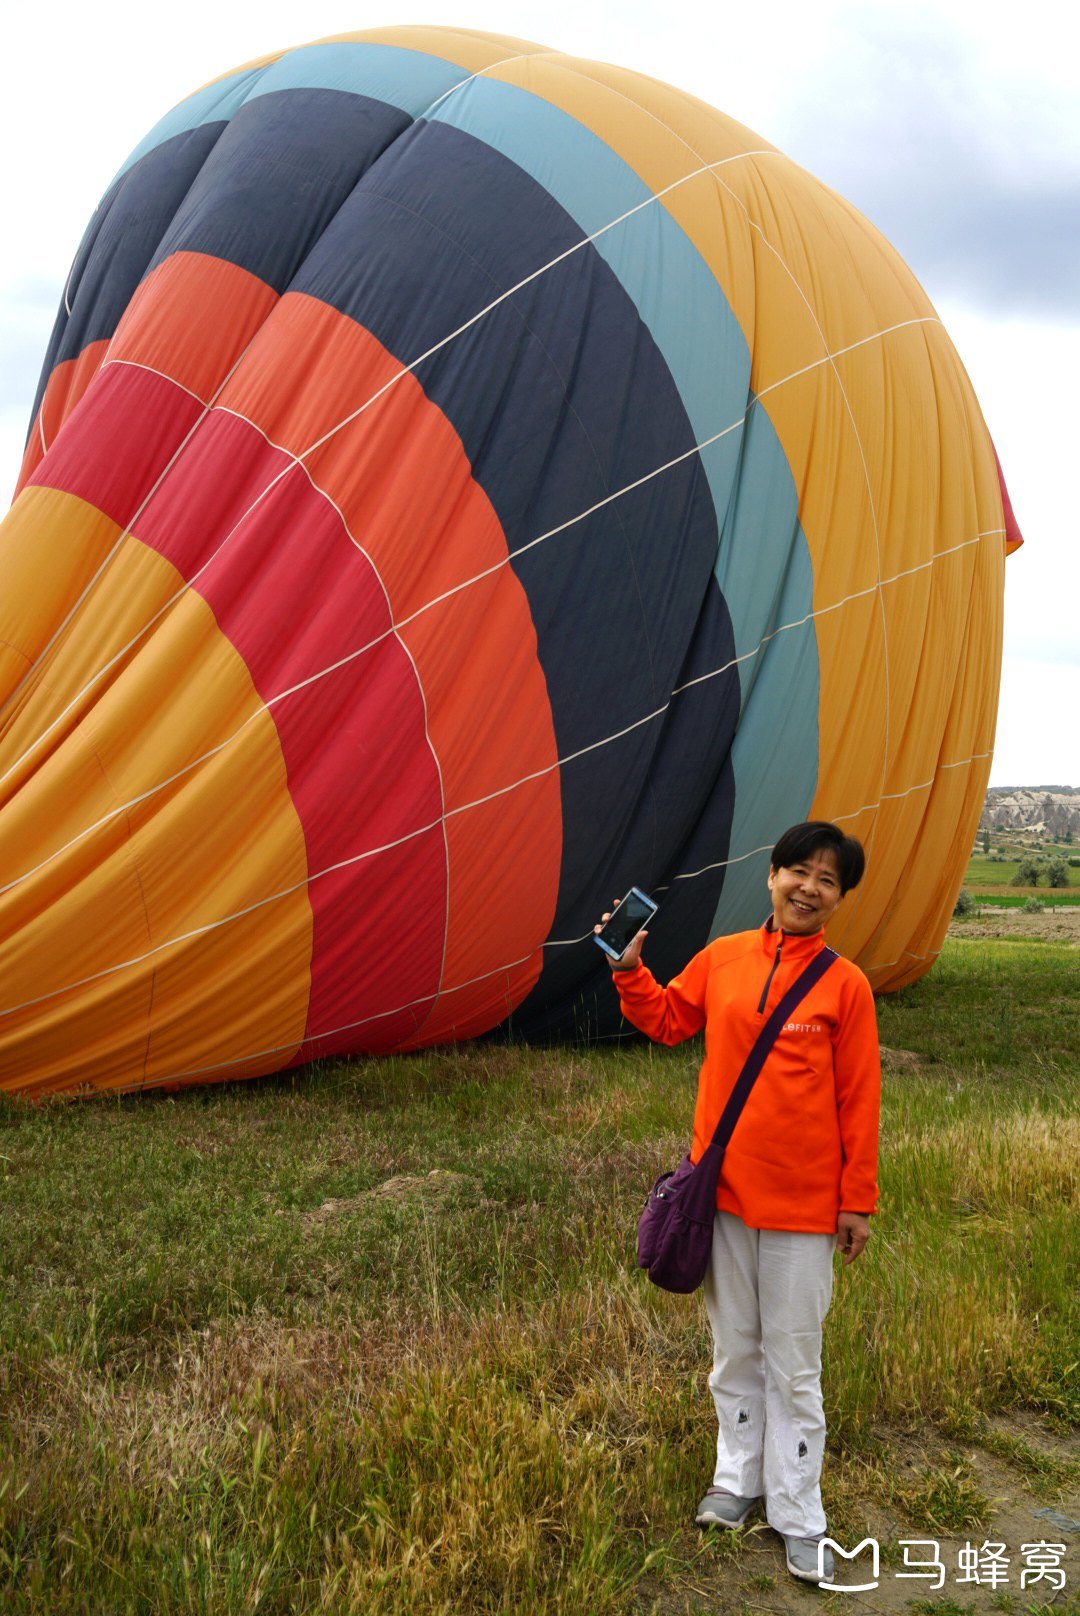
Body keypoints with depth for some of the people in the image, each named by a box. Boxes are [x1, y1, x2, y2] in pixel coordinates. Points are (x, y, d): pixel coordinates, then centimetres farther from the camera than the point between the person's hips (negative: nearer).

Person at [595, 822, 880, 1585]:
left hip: (803, 1204, -3)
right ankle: (738, 1478, 38)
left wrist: (858, 1200, -4)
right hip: (724, 1189, 3)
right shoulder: (722, 959, -2)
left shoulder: (845, 985, -10)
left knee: (792, 1365, 8)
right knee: (734, 1351, 19)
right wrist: (629, 970, -3)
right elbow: (667, 1019, 12)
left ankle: (798, 1517, 24)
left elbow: (859, 1100, -6)